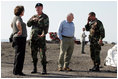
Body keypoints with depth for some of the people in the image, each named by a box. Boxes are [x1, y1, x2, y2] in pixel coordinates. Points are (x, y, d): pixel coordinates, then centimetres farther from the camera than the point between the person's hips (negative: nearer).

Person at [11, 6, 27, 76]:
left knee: (18, 55, 13)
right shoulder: (18, 18, -14)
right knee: (19, 55, -9)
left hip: (16, 38, 10)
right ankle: (17, 71, -8)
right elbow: (18, 24, -38)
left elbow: (12, 25, 36)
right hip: (20, 38, -10)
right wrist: (20, 30, -24)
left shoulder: (15, 18, 15)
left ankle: (16, 71, 18)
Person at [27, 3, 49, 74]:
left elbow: (46, 27, -12)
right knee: (34, 54, 6)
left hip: (41, 38, -5)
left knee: (43, 53, -8)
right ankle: (35, 69, 15)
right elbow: (28, 24, 5)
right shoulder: (34, 17, 16)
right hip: (33, 37, 5)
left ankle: (44, 69, -3)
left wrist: (43, 34, -29)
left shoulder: (45, 17, -1)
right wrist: (32, 20, -14)